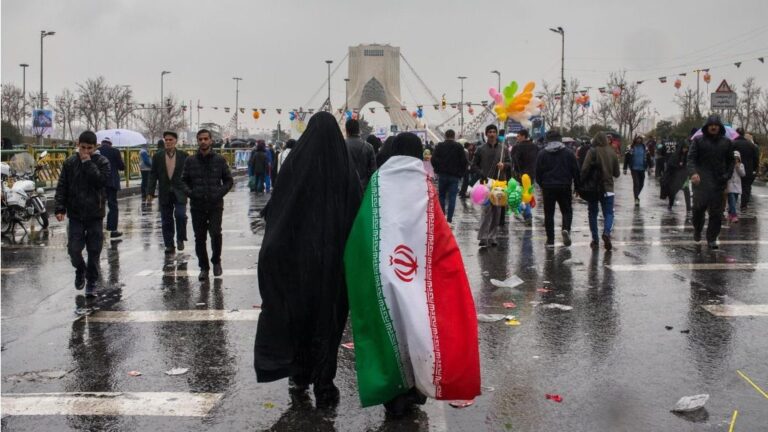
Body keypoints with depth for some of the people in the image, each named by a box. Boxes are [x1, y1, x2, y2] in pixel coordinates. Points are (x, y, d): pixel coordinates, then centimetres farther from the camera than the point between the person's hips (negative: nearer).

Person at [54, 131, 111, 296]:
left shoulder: (102, 162, -2)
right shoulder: (70, 163, 3)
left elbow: (101, 181, -18)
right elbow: (61, 187, 4)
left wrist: (88, 163, -17)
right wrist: (60, 208, -6)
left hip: (95, 214, -1)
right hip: (75, 214, 1)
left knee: (94, 251, 3)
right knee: (74, 249, -4)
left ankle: (91, 282, 17)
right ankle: (80, 270, 26)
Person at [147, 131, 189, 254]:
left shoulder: (183, 156, 2)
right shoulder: (158, 156, 5)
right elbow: (153, 175, 5)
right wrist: (151, 192, -2)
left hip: (180, 193, -2)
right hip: (165, 193, 2)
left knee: (180, 215, -16)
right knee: (166, 220, 5)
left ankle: (180, 239, 5)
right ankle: (169, 245, 14)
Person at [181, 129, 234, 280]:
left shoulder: (219, 160, 3)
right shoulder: (190, 161, 6)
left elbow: (228, 180, 7)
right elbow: (184, 180, 12)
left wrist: (220, 193, -8)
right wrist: (189, 192, -7)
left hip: (215, 205, -2)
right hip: (197, 206, 2)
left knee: (215, 233, -14)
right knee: (199, 238, 6)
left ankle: (216, 261, 12)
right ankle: (204, 267, 20)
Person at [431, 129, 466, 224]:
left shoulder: (439, 146, 1)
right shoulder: (459, 147, -2)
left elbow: (433, 160, -2)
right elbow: (464, 161, -4)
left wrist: (437, 170, 10)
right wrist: (461, 173, 7)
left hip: (442, 175, 1)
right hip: (454, 176, -1)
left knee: (441, 196, 13)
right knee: (452, 197, 0)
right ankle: (449, 218, -4)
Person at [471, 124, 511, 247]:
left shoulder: (503, 149, 11)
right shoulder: (481, 149, 5)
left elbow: (510, 163, 15)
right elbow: (474, 166, 6)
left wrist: (504, 165, -8)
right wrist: (483, 175, -9)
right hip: (486, 183, -3)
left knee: (497, 211, 6)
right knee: (486, 210, -14)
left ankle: (492, 237, 14)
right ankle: (483, 237, -13)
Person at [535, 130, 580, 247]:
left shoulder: (542, 154, 0)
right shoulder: (568, 153, 1)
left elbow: (538, 173, 0)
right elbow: (576, 171, 1)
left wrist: (542, 185, 15)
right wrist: (577, 186, 9)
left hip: (548, 187, 0)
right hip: (565, 187, 0)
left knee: (549, 214, 6)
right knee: (567, 211, 12)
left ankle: (550, 240, 4)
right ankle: (566, 229, -16)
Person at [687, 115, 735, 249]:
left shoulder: (726, 143, 13)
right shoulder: (698, 141, 5)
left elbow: (730, 161, 18)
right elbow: (691, 158, -2)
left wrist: (727, 176, 3)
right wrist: (693, 172, -20)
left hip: (719, 182, 2)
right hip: (702, 180, -2)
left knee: (716, 212, 1)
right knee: (700, 205, -17)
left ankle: (712, 239, 10)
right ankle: (697, 228, 11)